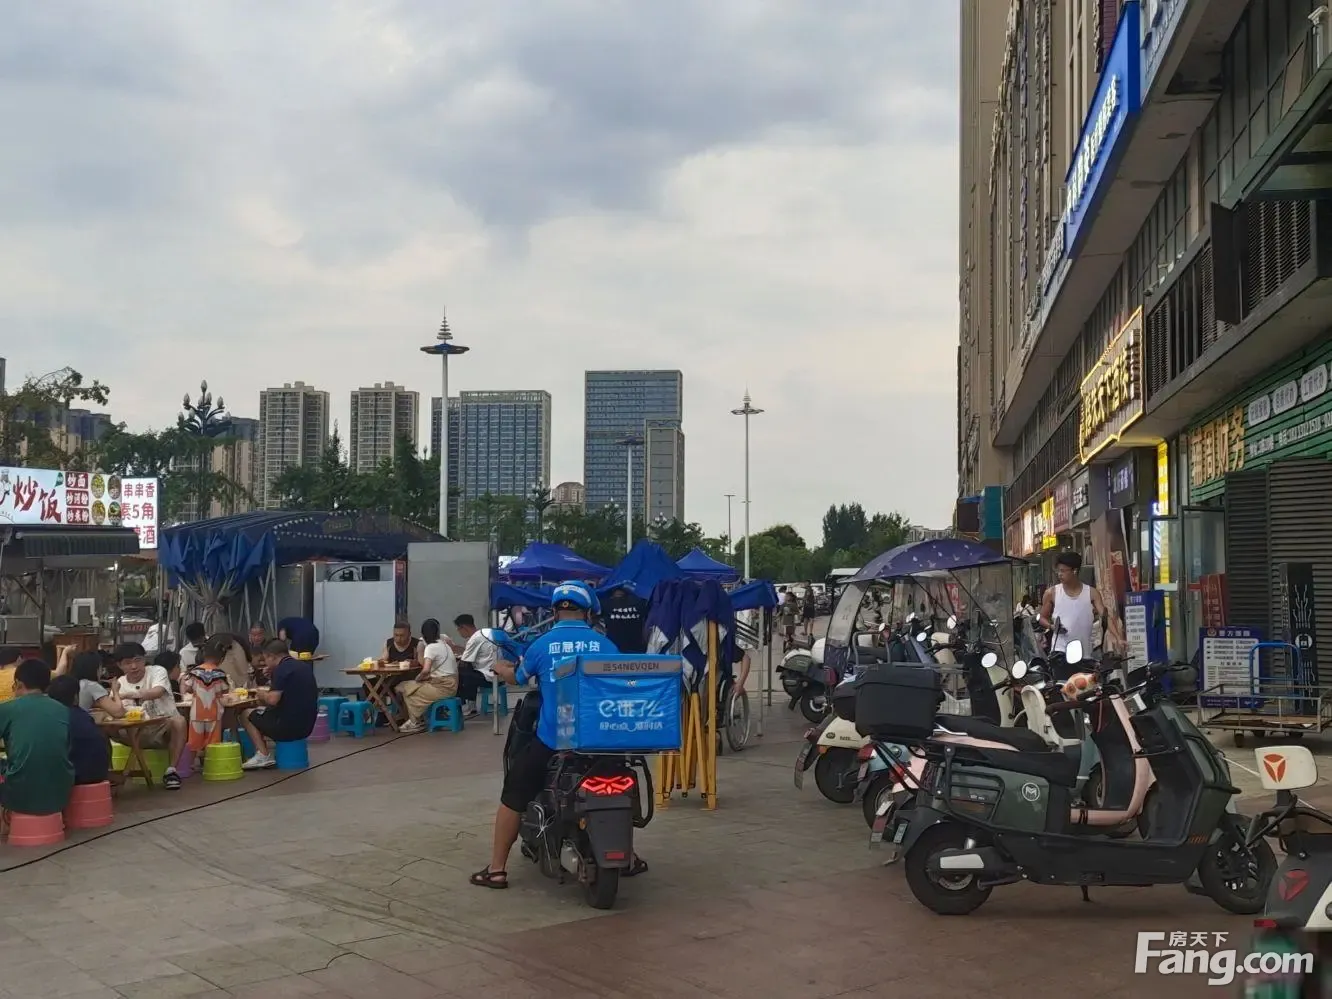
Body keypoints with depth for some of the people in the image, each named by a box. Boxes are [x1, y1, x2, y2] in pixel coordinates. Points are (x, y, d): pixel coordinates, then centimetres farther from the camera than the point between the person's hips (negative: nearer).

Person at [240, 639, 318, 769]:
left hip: (288, 727, -8)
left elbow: (273, 700, -21)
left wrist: (262, 695, 0)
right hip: (307, 726, 8)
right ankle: (267, 752, 16)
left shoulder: (282, 669, -14)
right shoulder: (305, 666, 11)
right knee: (262, 713, 29)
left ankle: (263, 755, 3)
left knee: (247, 715, 11)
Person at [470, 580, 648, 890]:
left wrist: (501, 668, 40)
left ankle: (496, 870, 12)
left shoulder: (541, 645, -1)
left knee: (513, 798, 11)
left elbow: (518, 678, 17)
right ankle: (627, 858, 31)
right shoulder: (604, 644, 1)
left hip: (550, 741, -2)